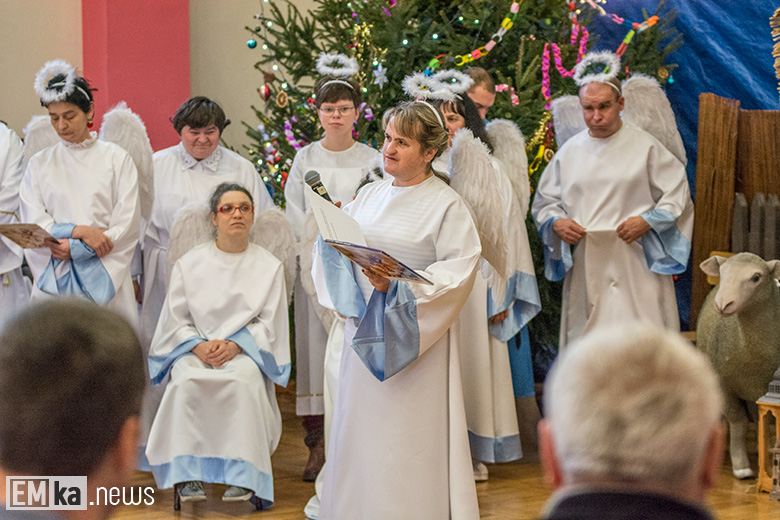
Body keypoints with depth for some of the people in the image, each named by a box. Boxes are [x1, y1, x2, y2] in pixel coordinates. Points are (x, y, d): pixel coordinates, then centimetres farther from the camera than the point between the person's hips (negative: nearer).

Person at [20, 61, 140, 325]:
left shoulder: (116, 159, 5)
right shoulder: (39, 164, 11)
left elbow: (126, 224, -2)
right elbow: (32, 224, 3)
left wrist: (74, 249, -9)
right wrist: (81, 231, -12)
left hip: (106, 277, -1)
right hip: (53, 281, 1)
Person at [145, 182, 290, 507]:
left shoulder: (269, 266, 9)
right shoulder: (190, 264, 11)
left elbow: (269, 323, 3)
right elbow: (176, 319, 7)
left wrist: (235, 345, -14)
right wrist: (198, 346, -13)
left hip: (246, 351, -1)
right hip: (195, 349, 1)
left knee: (244, 380, -36)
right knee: (187, 381, -34)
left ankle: (242, 475, -33)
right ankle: (187, 473, -31)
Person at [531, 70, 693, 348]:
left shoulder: (645, 146, 1)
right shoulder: (569, 151, 10)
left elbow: (677, 194, 4)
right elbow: (543, 202, 17)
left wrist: (647, 221, -12)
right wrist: (556, 223, -4)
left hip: (635, 260, -3)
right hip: (585, 267, 3)